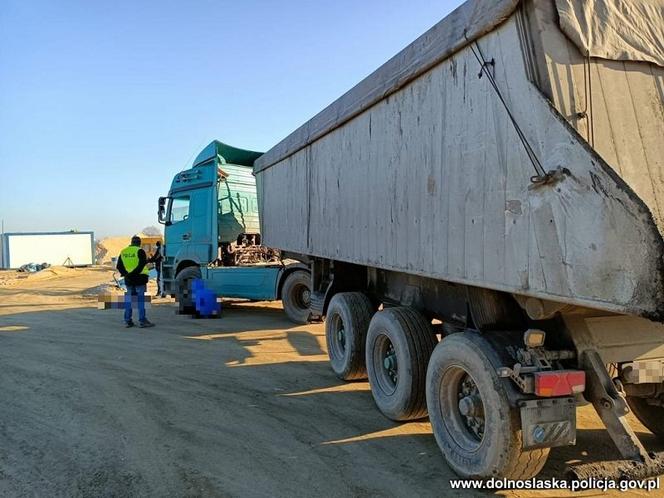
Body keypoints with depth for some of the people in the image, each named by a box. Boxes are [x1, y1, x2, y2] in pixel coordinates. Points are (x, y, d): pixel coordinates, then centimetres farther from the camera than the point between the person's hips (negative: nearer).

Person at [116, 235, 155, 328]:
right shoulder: (140, 251, -9)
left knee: (129, 299, 12)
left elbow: (119, 266, 8)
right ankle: (142, 321, -2)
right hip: (139, 278, -6)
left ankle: (128, 320, 15)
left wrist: (125, 273, -3)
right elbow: (142, 265, -19)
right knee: (141, 299, -2)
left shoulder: (123, 252, 11)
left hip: (128, 279, 6)